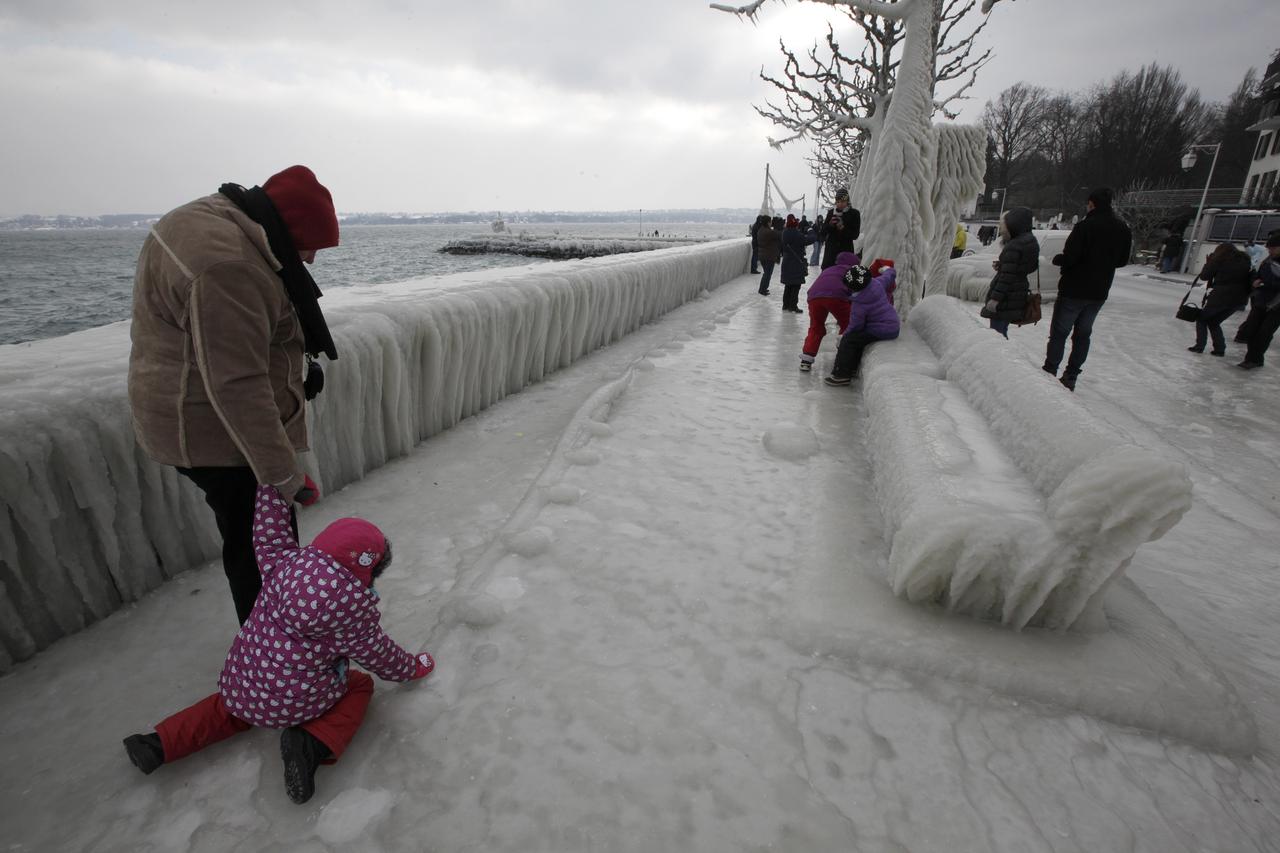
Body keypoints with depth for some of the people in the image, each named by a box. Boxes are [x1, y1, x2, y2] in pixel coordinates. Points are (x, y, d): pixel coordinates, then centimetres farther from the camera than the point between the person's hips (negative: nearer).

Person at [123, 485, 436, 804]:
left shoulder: (284, 561, -12)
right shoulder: (356, 609, -21)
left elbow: (270, 527, 4)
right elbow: (380, 655, -6)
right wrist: (413, 667, 12)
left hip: (239, 686, 6)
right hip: (295, 703, -6)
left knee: (228, 708, 38)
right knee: (360, 685, 16)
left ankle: (158, 744, 22)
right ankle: (313, 744, -7)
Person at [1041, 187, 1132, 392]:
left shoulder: (1085, 226, -17)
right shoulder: (1123, 229, 6)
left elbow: (1069, 258, -21)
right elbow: (1122, 260, 13)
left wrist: (1056, 259, -1)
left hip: (1074, 290, -6)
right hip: (1099, 292, 6)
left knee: (1059, 332, 2)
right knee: (1083, 334, 13)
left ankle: (1049, 372, 2)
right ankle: (1070, 377, 15)